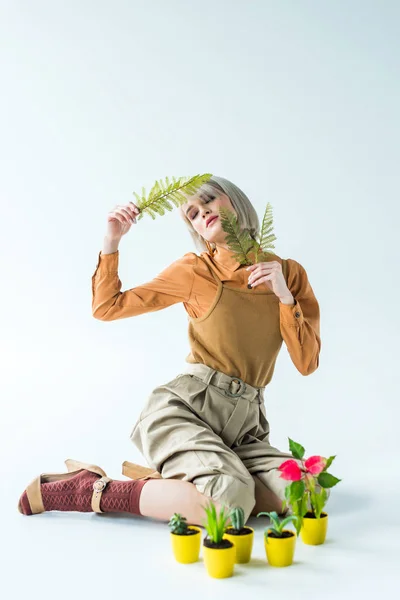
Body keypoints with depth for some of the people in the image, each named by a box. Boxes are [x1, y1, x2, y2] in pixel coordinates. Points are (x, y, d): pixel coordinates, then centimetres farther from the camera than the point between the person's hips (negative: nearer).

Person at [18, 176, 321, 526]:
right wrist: (112, 240, -5)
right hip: (186, 407, -4)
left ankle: (159, 480, -5)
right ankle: (94, 490, -11)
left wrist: (284, 295, -9)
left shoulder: (289, 273, 8)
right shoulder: (196, 270, 2)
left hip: (244, 426, 5)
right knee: (229, 505, -31)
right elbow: (107, 307, 6)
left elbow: (307, 363, 3)